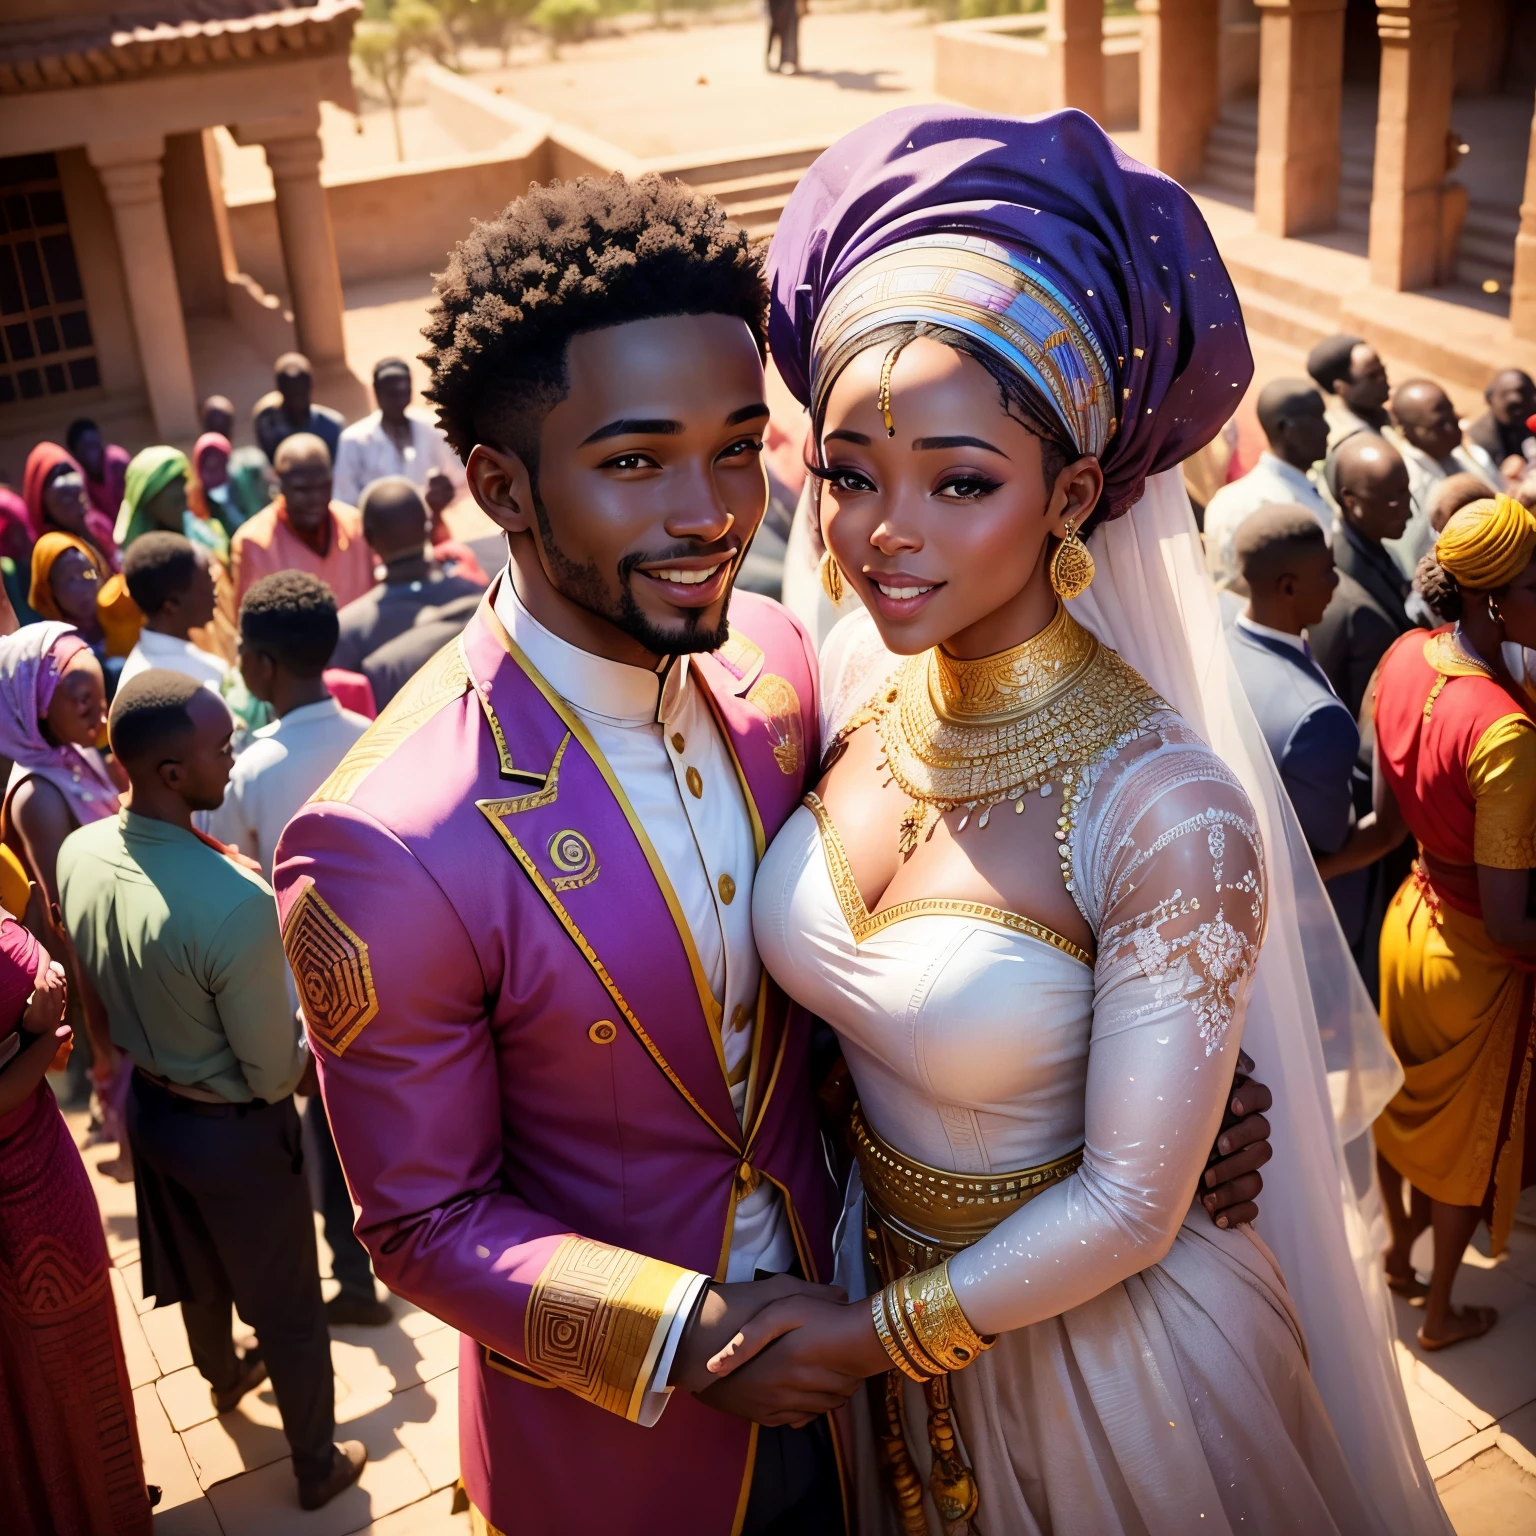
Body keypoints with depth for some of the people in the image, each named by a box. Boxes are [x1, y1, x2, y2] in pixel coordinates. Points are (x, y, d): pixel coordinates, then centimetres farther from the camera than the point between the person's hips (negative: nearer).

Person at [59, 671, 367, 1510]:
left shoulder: (77, 854, -16)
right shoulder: (236, 904, -38)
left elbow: (96, 987, 2)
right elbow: (272, 1073, -25)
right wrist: (301, 1053, -4)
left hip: (146, 1101, 7)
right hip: (236, 1129, -7)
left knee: (196, 1266, 34)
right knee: (288, 1308, 18)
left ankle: (222, 1373, 63)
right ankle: (318, 1466, 41)